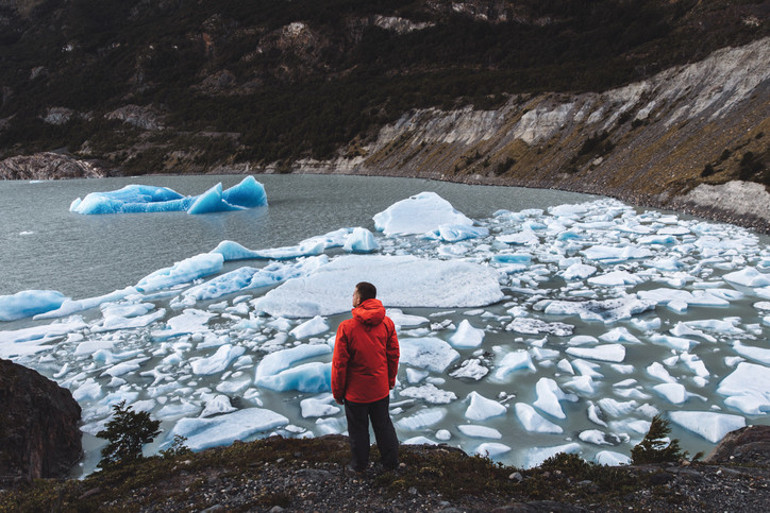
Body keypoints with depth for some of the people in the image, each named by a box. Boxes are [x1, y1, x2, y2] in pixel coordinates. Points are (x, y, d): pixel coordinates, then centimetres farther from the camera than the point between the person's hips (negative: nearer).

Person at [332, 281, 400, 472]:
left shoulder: (347, 327, -21)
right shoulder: (387, 323, -9)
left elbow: (339, 363, -15)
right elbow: (394, 355, 1)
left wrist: (337, 391, -2)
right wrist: (390, 381, 16)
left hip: (356, 392, -4)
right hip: (381, 389, 4)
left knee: (358, 428, 15)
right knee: (383, 425, 20)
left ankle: (360, 464, 32)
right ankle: (391, 461, 34)